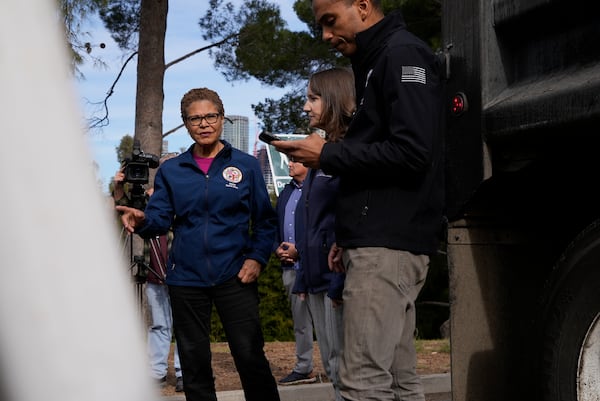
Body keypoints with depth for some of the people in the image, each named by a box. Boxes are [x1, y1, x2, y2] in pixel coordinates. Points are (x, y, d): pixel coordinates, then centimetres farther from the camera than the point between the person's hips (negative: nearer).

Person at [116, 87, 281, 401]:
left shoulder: (246, 166, 3)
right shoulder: (170, 171, 8)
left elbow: (265, 220, 5)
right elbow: (160, 219, 2)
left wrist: (257, 257, -9)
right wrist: (141, 220, -20)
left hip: (234, 277, -2)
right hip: (186, 280, 3)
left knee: (250, 357, -4)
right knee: (194, 363, 10)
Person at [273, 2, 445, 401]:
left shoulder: (402, 54, -7)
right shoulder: (379, 61, 23)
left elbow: (411, 153, -19)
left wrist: (328, 155, -11)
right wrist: (349, 236, 20)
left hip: (387, 244, -10)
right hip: (382, 238, 10)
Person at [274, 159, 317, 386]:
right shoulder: (286, 193, 19)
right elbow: (274, 225, 22)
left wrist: (299, 249, -15)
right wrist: (278, 249, 4)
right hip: (290, 266, 8)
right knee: (299, 319, 12)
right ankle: (303, 369, 19)